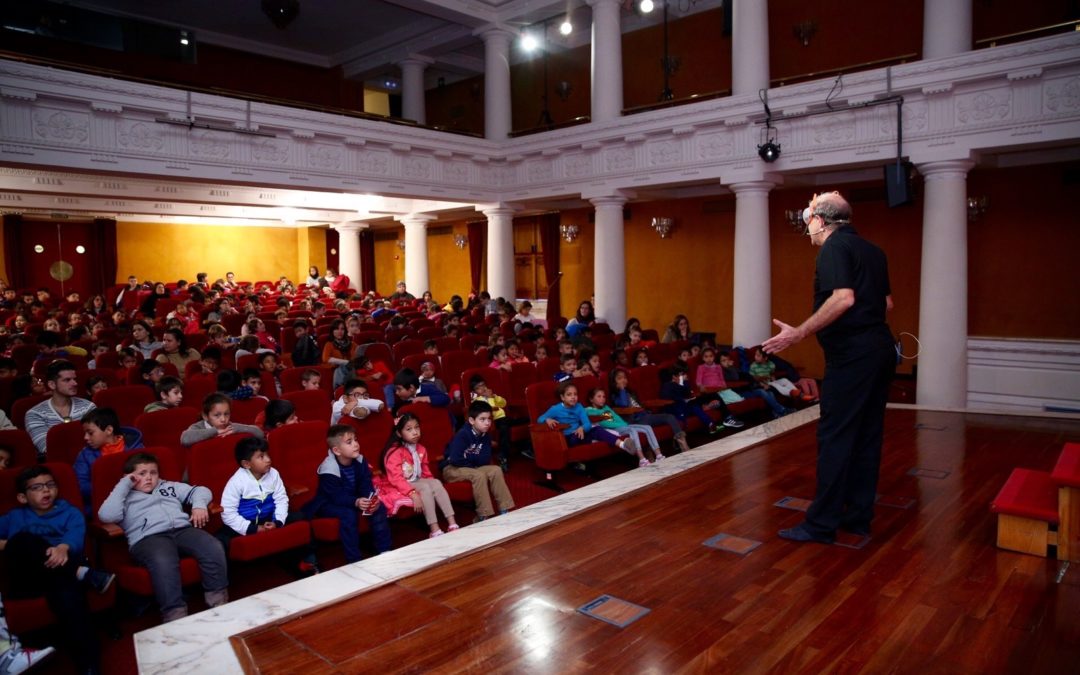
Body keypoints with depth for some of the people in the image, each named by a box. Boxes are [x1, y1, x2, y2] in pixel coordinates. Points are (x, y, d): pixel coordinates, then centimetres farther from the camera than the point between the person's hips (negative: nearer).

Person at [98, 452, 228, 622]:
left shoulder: (169, 486, 33)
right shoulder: (125, 497, 23)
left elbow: (200, 490, 28)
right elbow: (106, 515, 0)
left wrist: (199, 505, 5)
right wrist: (124, 485, 9)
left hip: (183, 529, 3)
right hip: (148, 538, -3)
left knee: (214, 548, -28)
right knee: (164, 563, -40)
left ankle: (219, 605, -21)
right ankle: (175, 617, -40)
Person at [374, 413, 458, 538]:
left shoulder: (421, 450, 7)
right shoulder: (394, 452, -17)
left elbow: (426, 472, 15)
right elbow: (396, 478, -26)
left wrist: (433, 486, -4)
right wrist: (413, 494, -36)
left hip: (416, 483, 7)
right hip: (397, 487, -7)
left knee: (436, 483, -18)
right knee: (425, 487, -29)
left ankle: (452, 525, -25)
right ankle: (434, 531, -32)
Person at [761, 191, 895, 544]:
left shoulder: (834, 247, -11)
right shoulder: (872, 250, 16)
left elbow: (843, 299, -25)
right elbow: (886, 302, 20)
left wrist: (798, 333, -24)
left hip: (852, 354, -9)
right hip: (880, 349, 9)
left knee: (835, 437, -5)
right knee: (867, 434, 12)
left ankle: (821, 524, 0)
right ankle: (859, 516, 20)